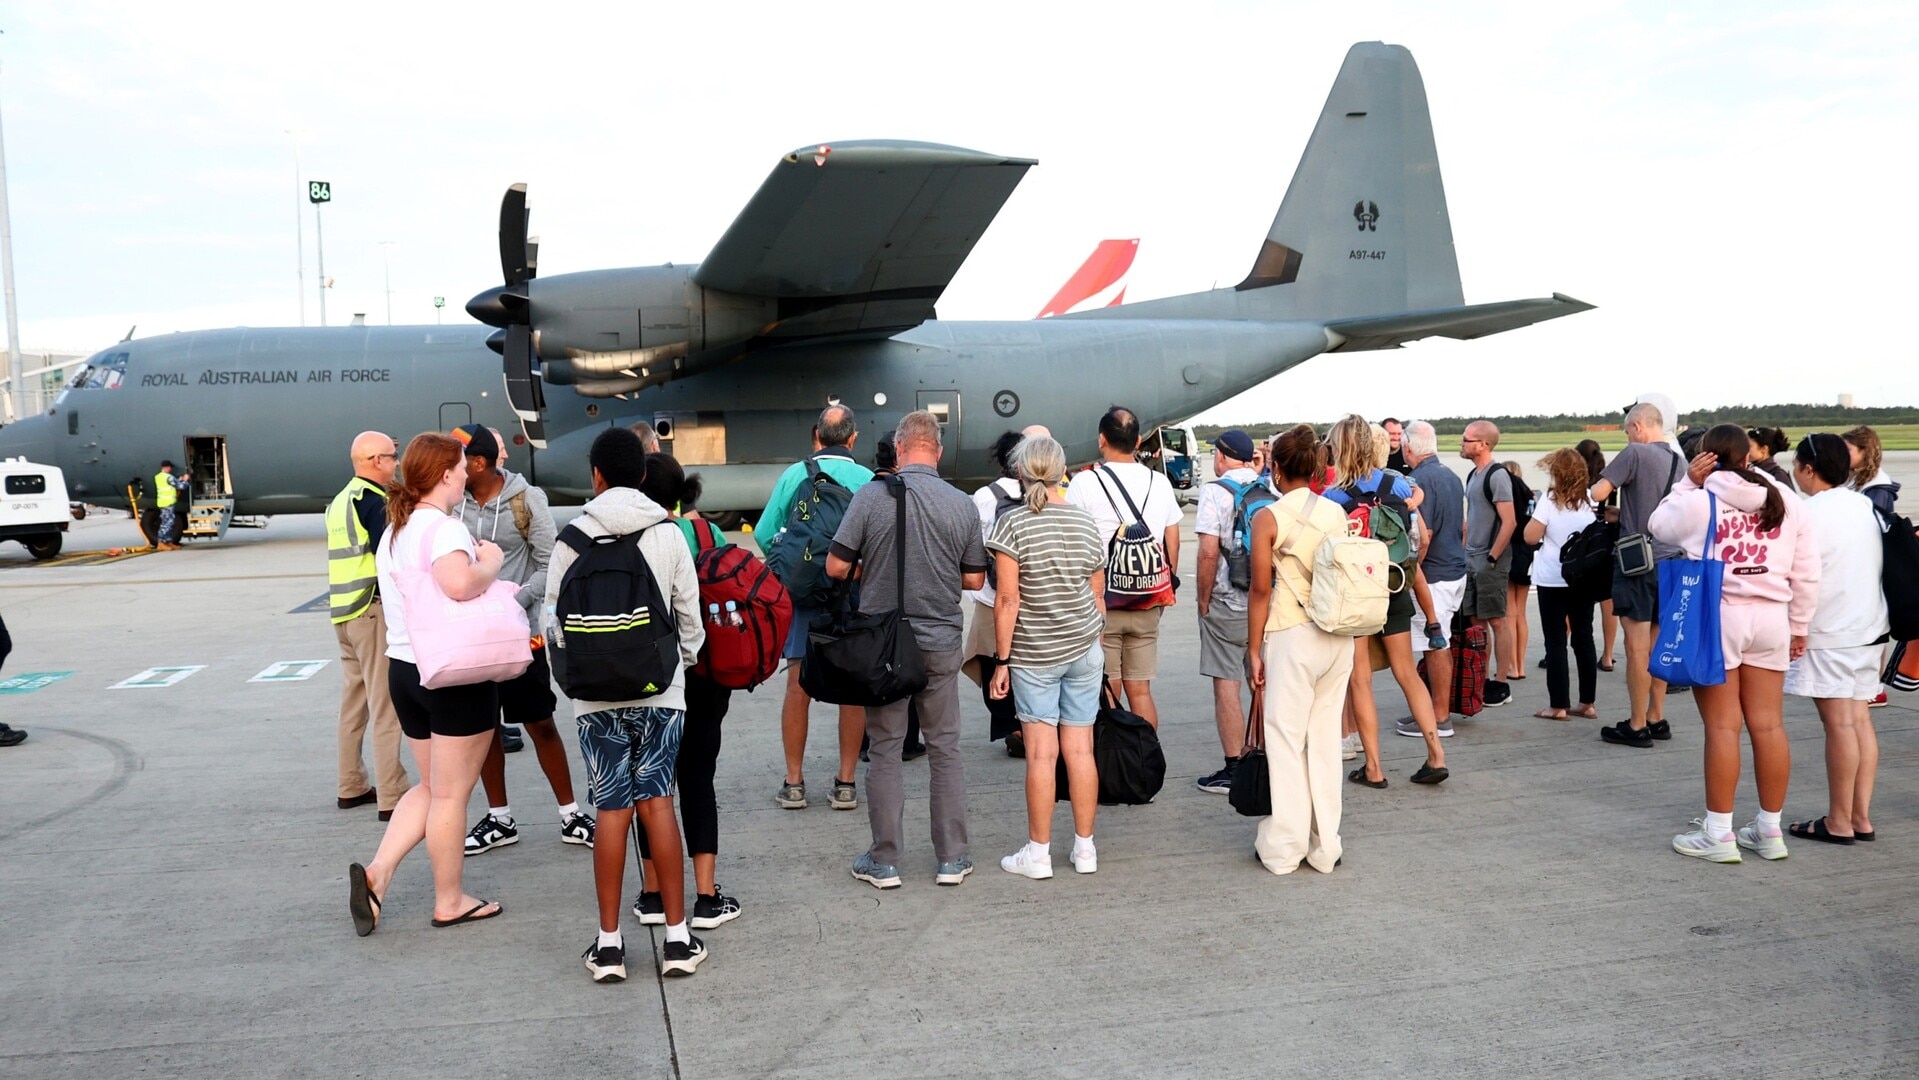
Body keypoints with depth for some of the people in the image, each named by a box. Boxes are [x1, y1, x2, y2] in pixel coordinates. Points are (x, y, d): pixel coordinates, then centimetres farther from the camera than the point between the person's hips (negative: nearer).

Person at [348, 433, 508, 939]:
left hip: (404, 667, 8)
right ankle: (449, 901, 16)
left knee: (431, 787, 20)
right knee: (451, 794, 5)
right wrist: (490, 564, -16)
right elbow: (458, 583, -36)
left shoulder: (393, 532, 12)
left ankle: (376, 873, 7)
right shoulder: (445, 528, -17)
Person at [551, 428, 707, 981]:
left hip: (598, 693, -1)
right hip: (661, 687, 1)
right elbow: (690, 613, 2)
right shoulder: (667, 533, -1)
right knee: (657, 802, 6)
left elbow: (554, 615, 0)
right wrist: (685, 664, 19)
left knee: (613, 810, 4)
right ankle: (678, 937, 8)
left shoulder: (574, 537, -3)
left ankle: (609, 944, 11)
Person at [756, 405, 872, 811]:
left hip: (802, 595, 1)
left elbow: (764, 533, 0)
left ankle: (794, 782, 13)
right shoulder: (867, 480, -5)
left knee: (797, 686, 8)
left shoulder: (793, 475, -1)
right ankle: (845, 783, 12)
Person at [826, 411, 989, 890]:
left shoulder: (871, 497, -10)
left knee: (884, 750, 8)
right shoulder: (963, 505, -4)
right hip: (941, 643, 2)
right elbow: (974, 579, 1)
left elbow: (836, 567, -9)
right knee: (945, 750, 12)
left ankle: (884, 862, 14)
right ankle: (952, 859, 17)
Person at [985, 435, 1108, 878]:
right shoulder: (1086, 522, 4)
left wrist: (1001, 660, -6)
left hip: (1033, 654, -4)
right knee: (1080, 750, 7)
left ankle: (1038, 853, 8)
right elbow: (1098, 595, 10)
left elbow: (1007, 599, -12)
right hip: (1085, 650, 4)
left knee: (1041, 753, 0)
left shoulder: (1012, 524, -9)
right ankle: (1085, 848, 15)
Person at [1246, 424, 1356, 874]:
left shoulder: (1268, 518, -7)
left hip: (1293, 635, -5)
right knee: (1325, 738, 11)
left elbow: (1260, 590, -7)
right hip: (1339, 635, 5)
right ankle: (1325, 847, 17)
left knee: (1286, 738, 3)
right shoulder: (1337, 513, 6)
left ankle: (1282, 848, 7)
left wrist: (1254, 649, -2)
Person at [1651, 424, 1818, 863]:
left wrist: (1686, 482, 8)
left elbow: (1659, 526, 12)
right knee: (1769, 725, 9)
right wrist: (1799, 626, 15)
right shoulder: (1786, 502, 5)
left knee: (1722, 726, 0)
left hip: (1716, 617, -4)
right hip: (1771, 618, 4)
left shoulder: (1698, 502, -8)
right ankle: (1770, 829, 18)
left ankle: (1718, 833, 5)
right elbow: (1807, 573, 7)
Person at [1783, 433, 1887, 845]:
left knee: (1839, 723, -5)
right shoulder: (1864, 506, 11)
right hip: (1868, 626, 8)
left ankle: (1839, 822, 1)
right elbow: (1877, 565, 18)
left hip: (1829, 632, -8)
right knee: (1860, 720, 10)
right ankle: (1861, 817, 14)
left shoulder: (1809, 512, -14)